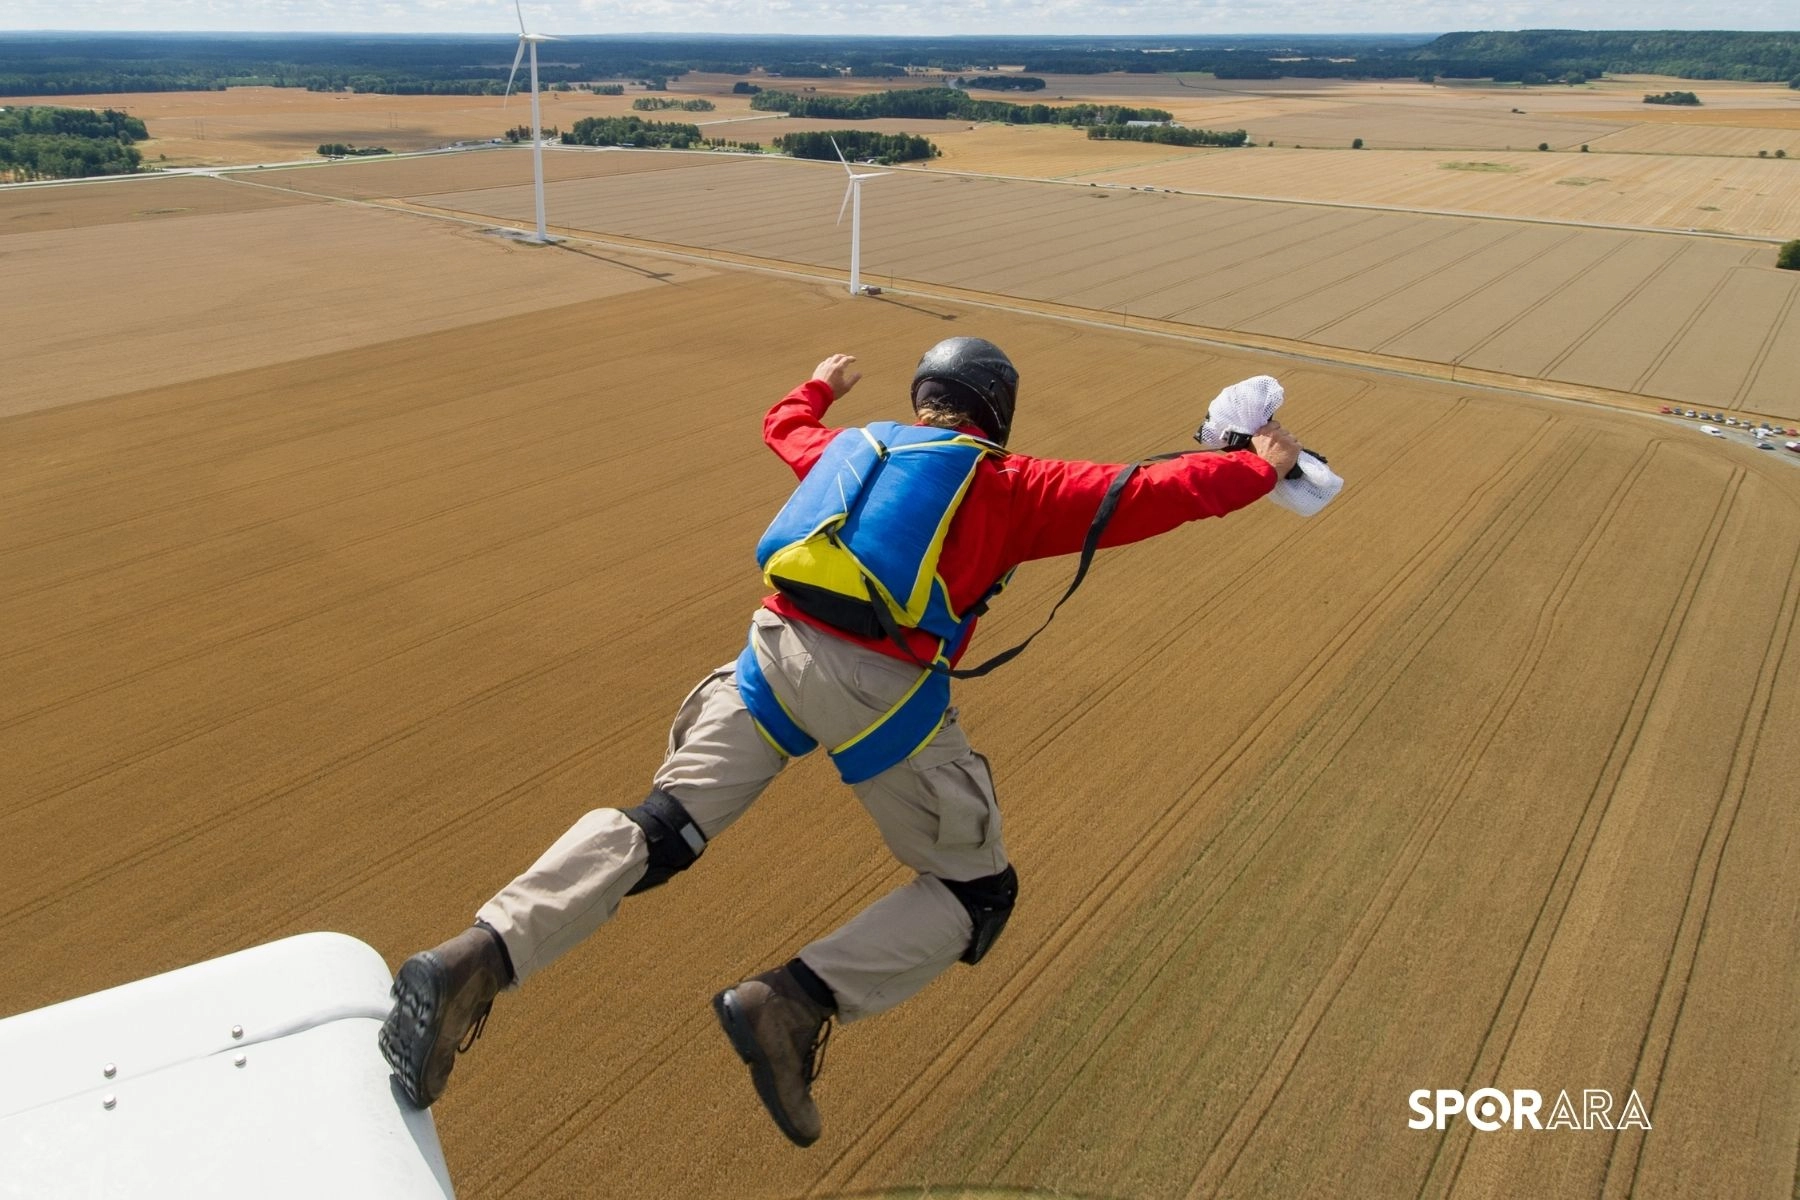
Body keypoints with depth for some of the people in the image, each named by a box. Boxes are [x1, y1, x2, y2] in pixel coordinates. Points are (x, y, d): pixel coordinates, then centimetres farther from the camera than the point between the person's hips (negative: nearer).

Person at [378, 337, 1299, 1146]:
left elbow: (784, 427, 44)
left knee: (657, 831, 4)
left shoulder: (856, 447, 24)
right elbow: (1141, 497, 9)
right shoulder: (1012, 485, 12)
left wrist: (822, 385, 66)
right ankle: (793, 1000, -9)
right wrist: (1258, 470, 25)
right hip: (882, 688, -4)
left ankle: (479, 959, -17)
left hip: (775, 651, 5)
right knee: (978, 892, 10)